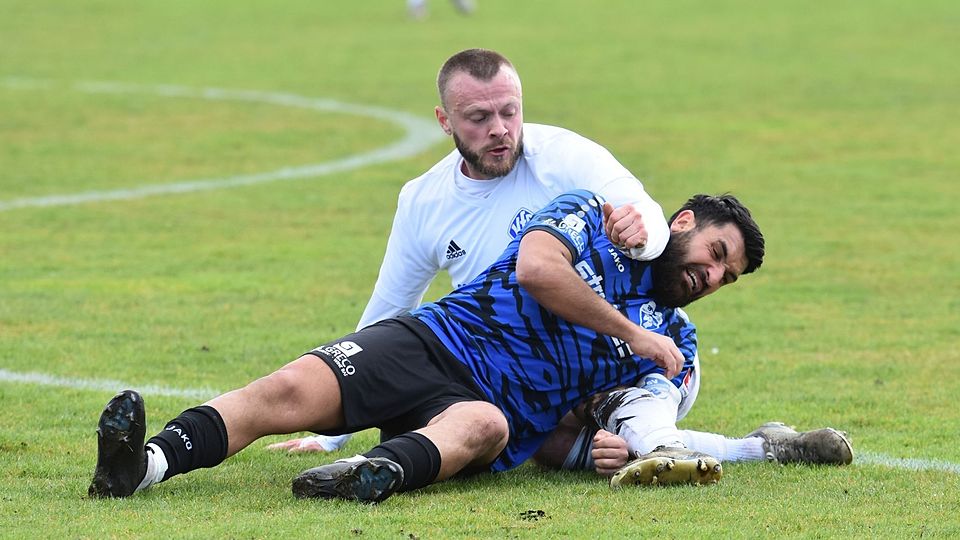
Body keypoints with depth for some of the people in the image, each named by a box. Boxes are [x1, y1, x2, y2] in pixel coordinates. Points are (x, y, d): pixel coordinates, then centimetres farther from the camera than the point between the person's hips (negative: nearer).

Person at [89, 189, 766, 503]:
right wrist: (631, 332, -2)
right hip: (430, 345, -1)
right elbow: (535, 267, -7)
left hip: (495, 410, 1)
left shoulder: (676, 346, 22)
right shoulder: (592, 215, 13)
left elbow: (654, 431, 8)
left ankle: (380, 472, -67)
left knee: (483, 427, -38)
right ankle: (141, 464, -44)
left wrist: (681, 460, -14)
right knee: (291, 390, -26)